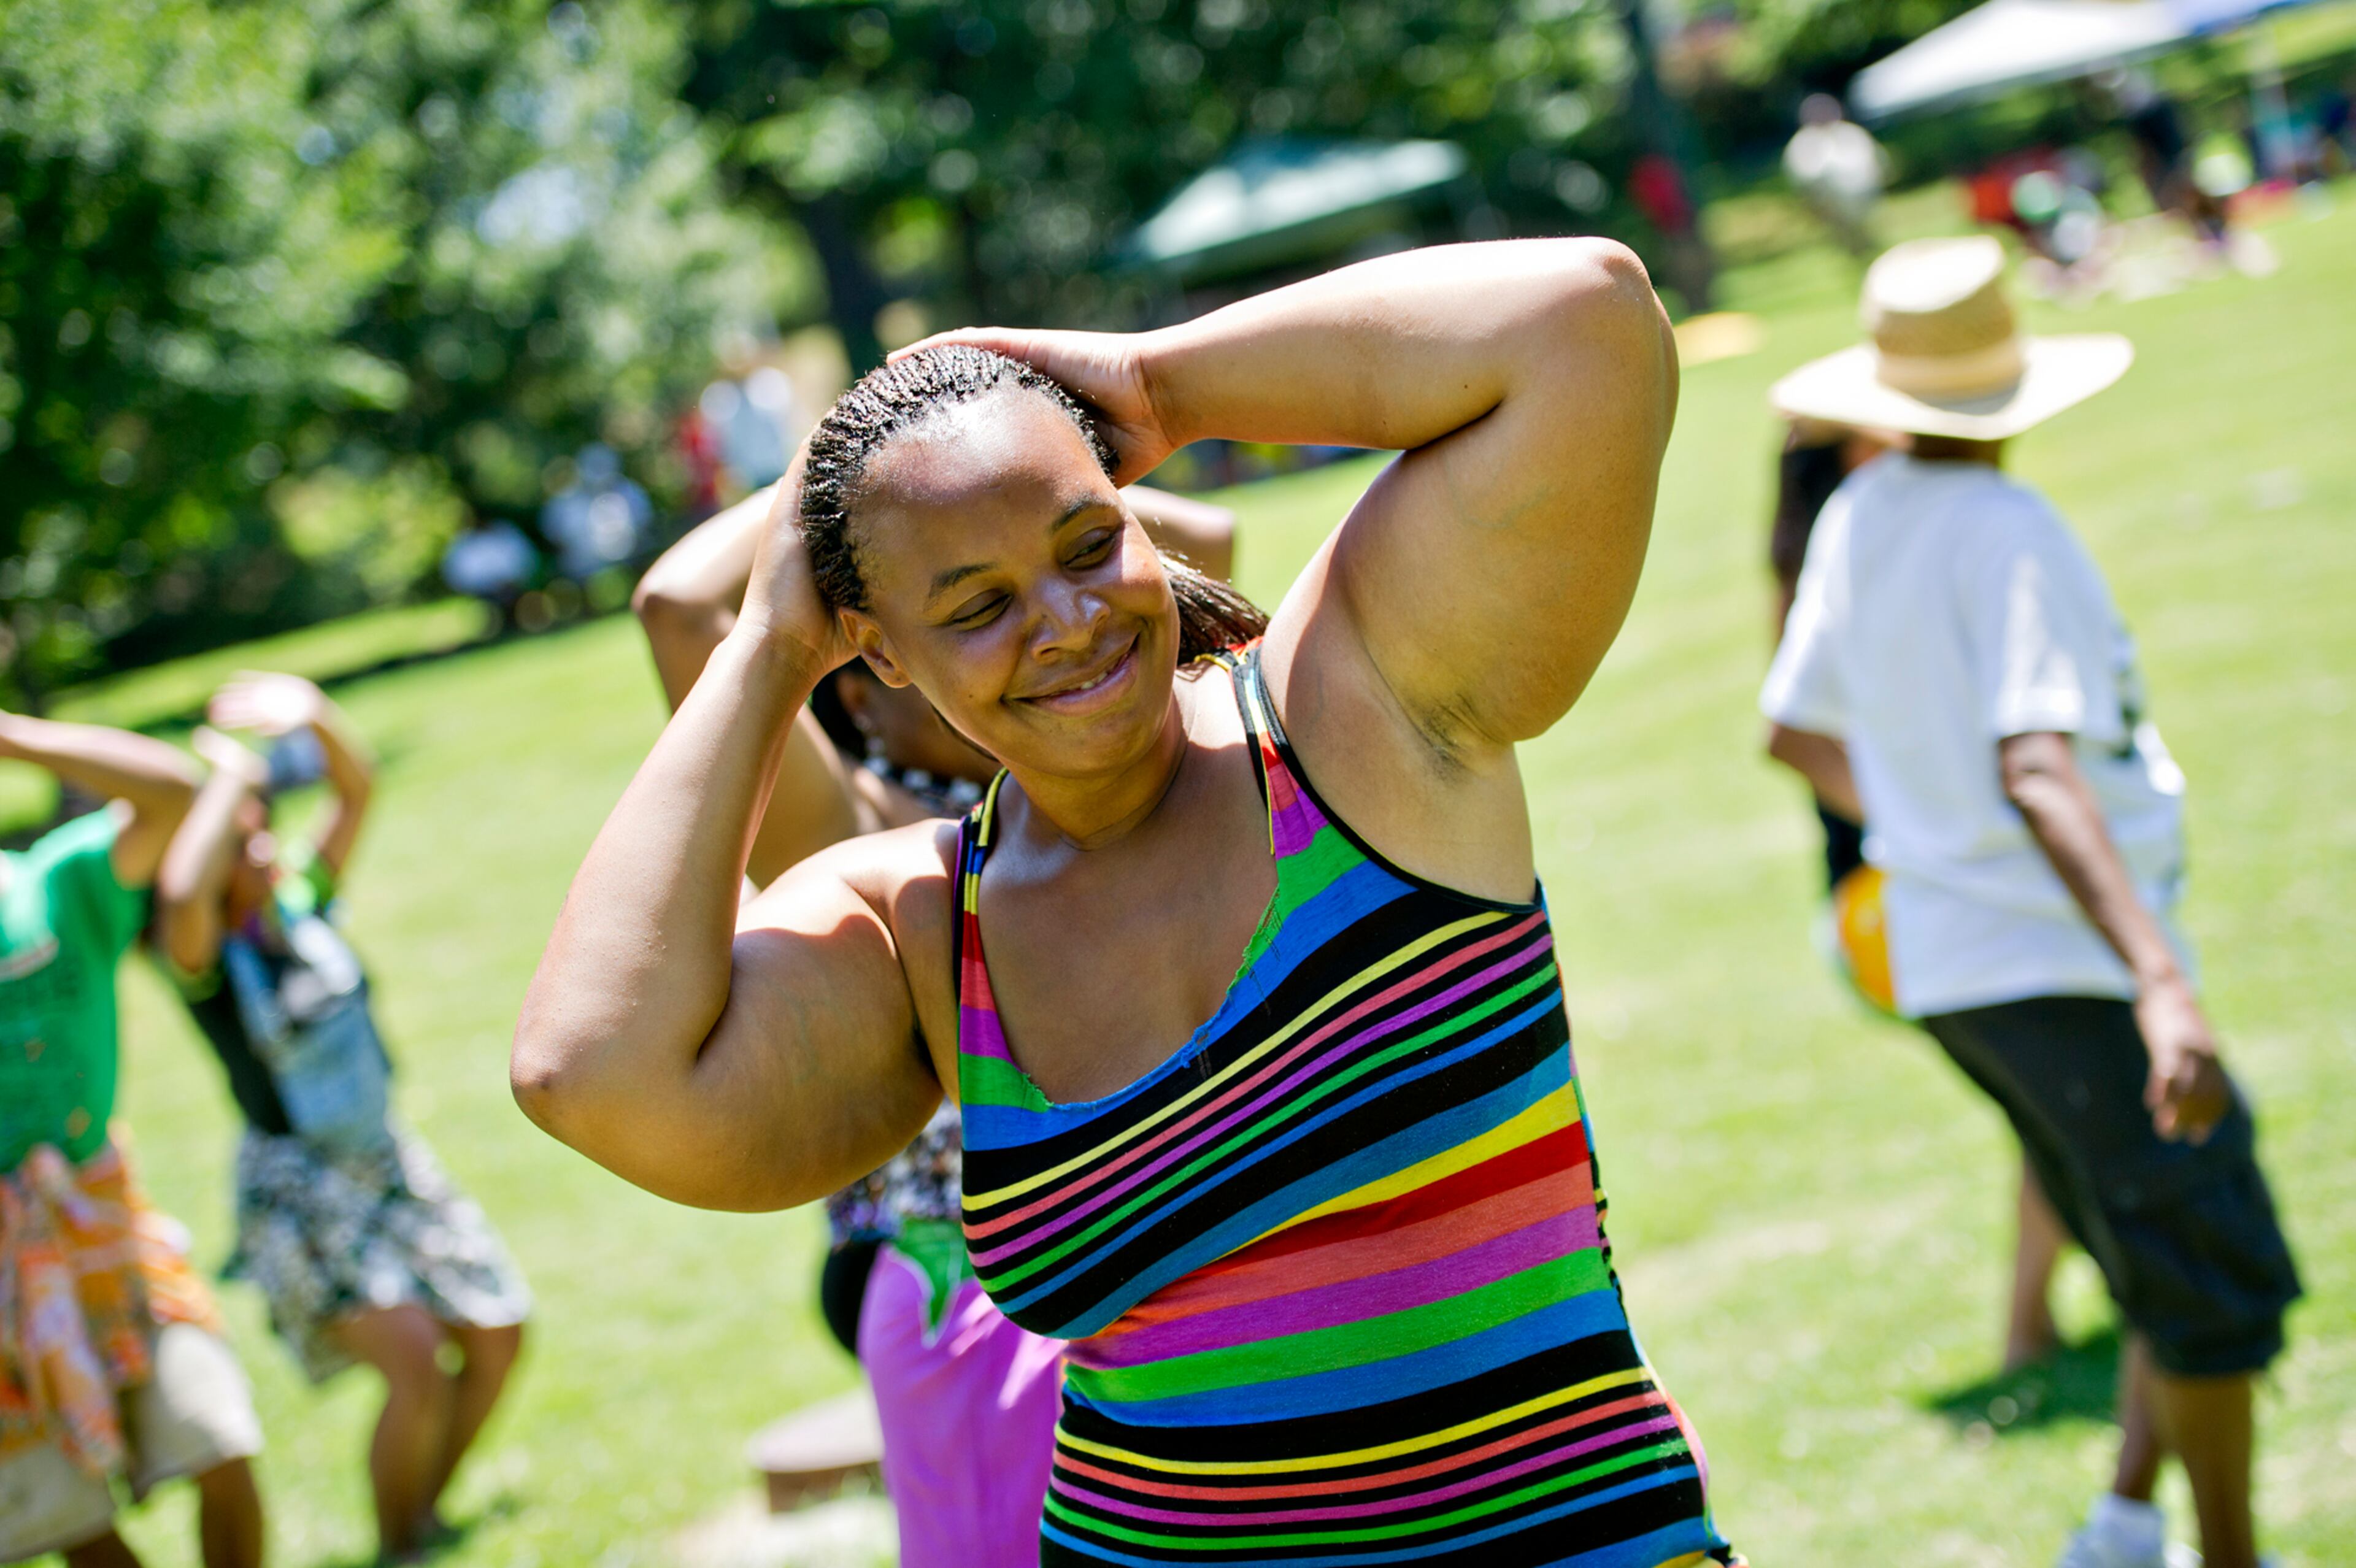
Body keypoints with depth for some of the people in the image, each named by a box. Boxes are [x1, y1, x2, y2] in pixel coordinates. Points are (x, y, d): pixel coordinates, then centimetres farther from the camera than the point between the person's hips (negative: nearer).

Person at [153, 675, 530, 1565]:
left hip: (387, 1159, 7)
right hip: (297, 1183, -7)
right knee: (414, 1359, -22)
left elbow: (357, 791, 6)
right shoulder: (204, 957, -14)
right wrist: (228, 775, -27)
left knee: (497, 1337, 7)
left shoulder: (303, 906, 2)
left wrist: (314, 715, -13)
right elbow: (180, 895, -38)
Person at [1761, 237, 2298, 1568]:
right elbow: (2036, 767, -30)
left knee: (2179, 1267, 17)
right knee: (2221, 1279, 0)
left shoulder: (1858, 518, 7)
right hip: (2065, 965, -9)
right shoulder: (2008, 533, -17)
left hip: (1946, 959, 9)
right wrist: (2162, 978, -37)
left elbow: (1798, 729, 19)